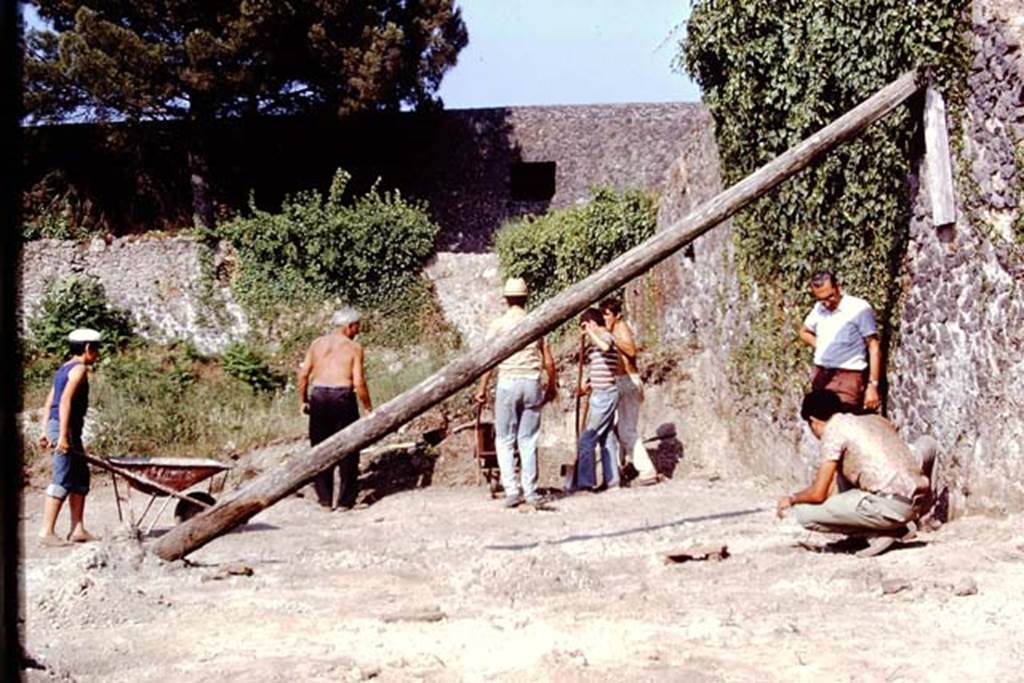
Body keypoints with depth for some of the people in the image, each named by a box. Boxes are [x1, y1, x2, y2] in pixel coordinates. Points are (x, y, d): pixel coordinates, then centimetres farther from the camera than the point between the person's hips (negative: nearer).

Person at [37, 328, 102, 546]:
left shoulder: (64, 368, 19)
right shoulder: (79, 369, -10)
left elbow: (49, 401, 19)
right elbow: (65, 401, -20)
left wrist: (45, 431, 20)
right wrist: (63, 435, -24)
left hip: (55, 425, 10)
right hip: (65, 427, -10)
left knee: (81, 478, 13)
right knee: (62, 481, -9)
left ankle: (78, 530, 16)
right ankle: (47, 531, -8)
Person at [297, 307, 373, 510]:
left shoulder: (317, 344, 10)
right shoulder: (354, 347, -1)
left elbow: (303, 374, 6)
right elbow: (358, 382, -7)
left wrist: (303, 400, 15)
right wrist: (368, 407, 3)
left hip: (318, 395, 4)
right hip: (342, 396, -4)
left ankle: (325, 500, 14)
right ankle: (345, 500, 8)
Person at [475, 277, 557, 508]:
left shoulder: (498, 325, -2)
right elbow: (549, 362, 7)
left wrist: (482, 389, 1)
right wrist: (552, 386, 20)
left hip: (508, 383, -2)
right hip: (532, 384, 2)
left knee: (505, 440, 5)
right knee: (528, 441, 8)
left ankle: (512, 490, -3)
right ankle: (530, 491, 9)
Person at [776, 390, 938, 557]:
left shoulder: (833, 430, 0)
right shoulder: (876, 419, 21)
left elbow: (818, 494, -3)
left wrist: (792, 499, 19)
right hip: (920, 502, 7)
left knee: (804, 514, 2)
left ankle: (881, 533, 1)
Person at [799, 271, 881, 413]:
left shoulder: (859, 309, -9)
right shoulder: (818, 309, 8)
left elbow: (874, 348, -10)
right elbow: (804, 332, 28)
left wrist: (872, 385, -15)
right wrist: (819, 345, 8)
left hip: (847, 378, -6)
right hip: (820, 377, 6)